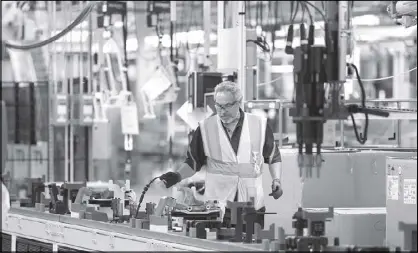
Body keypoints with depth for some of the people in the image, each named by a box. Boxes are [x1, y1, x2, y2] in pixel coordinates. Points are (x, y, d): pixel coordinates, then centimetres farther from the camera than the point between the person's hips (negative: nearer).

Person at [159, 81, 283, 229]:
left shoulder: (259, 125, 1)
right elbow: (193, 162, 8)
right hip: (216, 206, 0)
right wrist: (178, 176, -9)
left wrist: (276, 180, -2)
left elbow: (274, 158, 13)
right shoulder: (205, 128, 1)